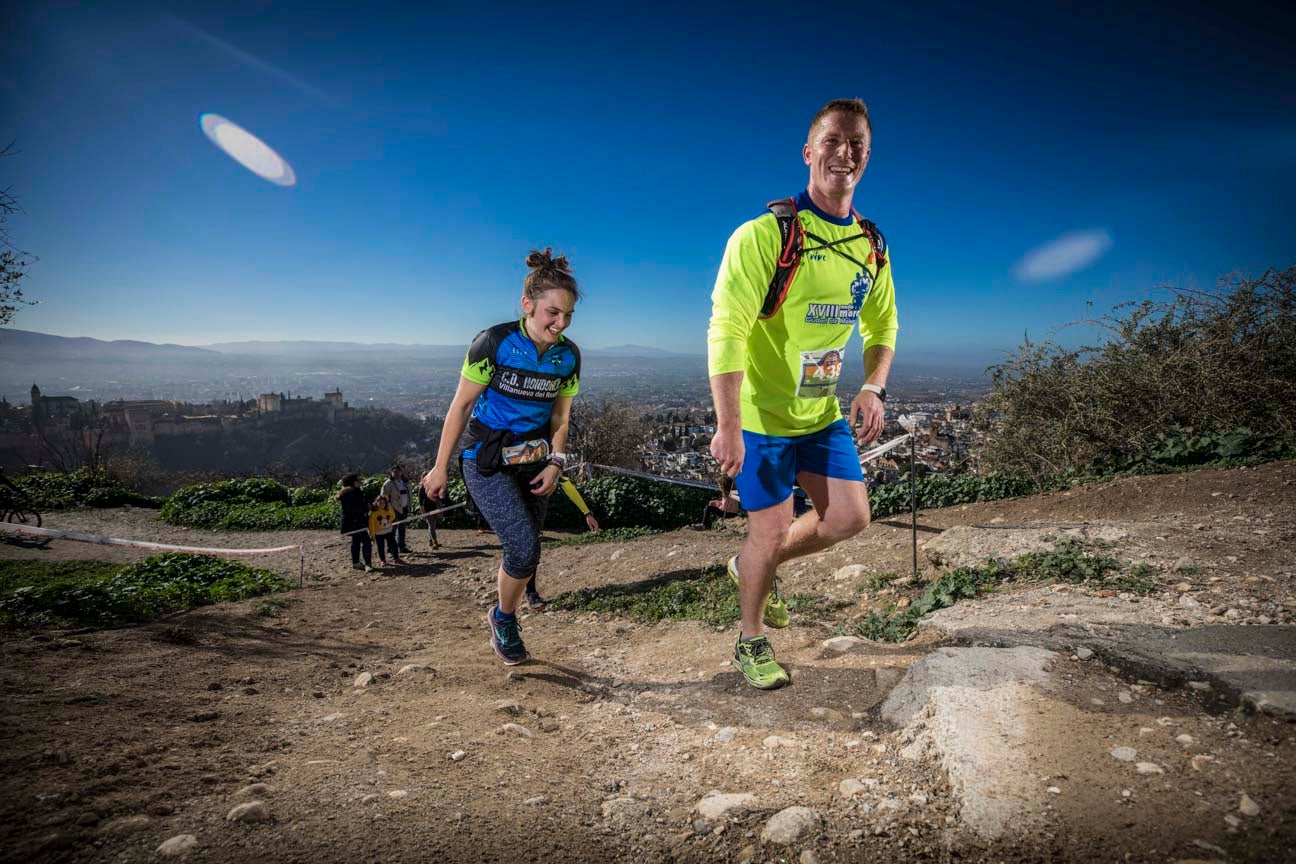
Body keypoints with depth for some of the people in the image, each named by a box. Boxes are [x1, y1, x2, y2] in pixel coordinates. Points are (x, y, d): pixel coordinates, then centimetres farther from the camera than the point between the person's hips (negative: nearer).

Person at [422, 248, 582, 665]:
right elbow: (461, 406, -10)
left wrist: (555, 463, -4)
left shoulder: (568, 355, -4)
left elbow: (560, 415, 7)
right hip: (489, 463, -5)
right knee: (525, 550, -15)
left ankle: (504, 620, 34)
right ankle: (504, 617, 14)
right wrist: (440, 467, -7)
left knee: (522, 550, 10)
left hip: (536, 463, 5)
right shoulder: (493, 343, -18)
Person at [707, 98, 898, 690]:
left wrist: (872, 388, -3)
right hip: (759, 414, -6)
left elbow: (882, 327, 16)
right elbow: (726, 330, -24)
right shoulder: (767, 234, -18)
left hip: (822, 412, 6)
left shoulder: (872, 247, 3)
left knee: (850, 517, 2)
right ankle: (752, 644, 26)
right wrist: (728, 426, -29)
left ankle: (753, 565, 29)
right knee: (771, 533, 1)